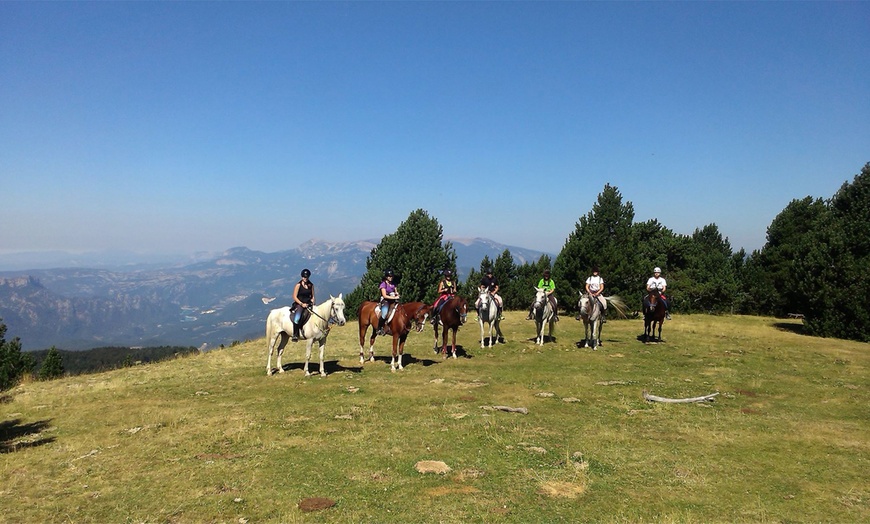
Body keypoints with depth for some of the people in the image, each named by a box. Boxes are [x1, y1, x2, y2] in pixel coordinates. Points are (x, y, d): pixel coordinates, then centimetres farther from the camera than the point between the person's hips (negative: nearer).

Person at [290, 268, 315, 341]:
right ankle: (295, 335, -25)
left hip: (308, 304, 5)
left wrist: (312, 303, -2)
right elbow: (294, 297, -6)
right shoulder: (298, 285, -4)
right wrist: (302, 304, -15)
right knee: (297, 318, -30)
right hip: (299, 304, -5)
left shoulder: (311, 285, 10)